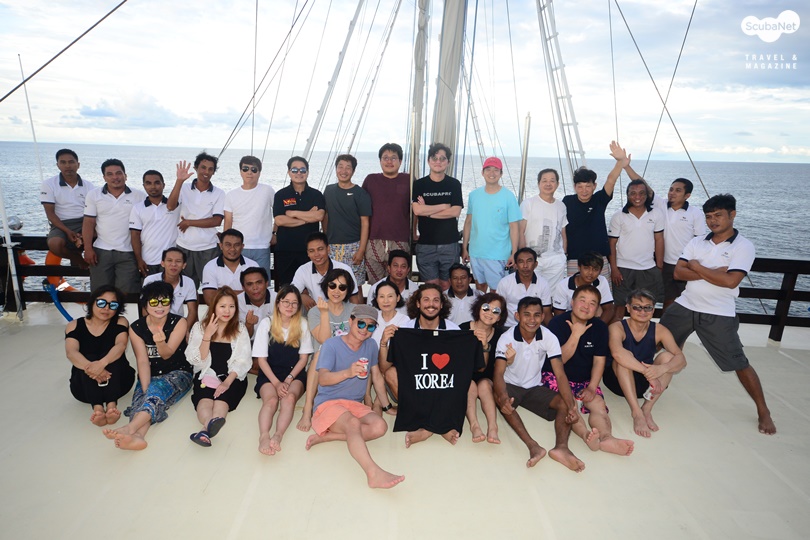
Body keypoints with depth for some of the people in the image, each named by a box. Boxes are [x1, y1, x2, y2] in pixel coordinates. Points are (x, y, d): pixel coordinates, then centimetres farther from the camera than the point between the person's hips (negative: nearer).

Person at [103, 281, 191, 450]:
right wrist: (145, 390, -22)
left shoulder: (179, 323, -5)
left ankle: (130, 428, -55)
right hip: (150, 377, 2)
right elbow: (143, 361, -9)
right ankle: (137, 435, -58)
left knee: (157, 388, -35)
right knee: (141, 398, -30)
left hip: (178, 374, -2)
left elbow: (167, 354, -13)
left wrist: (160, 342, -37)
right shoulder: (136, 328, 0)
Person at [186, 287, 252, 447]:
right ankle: (211, 424, -61)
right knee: (205, 398, -31)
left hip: (233, 377, 0)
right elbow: (197, 361, -1)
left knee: (222, 398, -31)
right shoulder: (200, 327, 7)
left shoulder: (240, 329, 7)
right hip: (206, 375, 0)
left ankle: (206, 429, -57)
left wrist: (227, 381, -18)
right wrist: (207, 336, -13)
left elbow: (243, 361, -2)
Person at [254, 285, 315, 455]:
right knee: (271, 400, -32)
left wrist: (288, 379, -10)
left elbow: (303, 358, 5)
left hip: (295, 374, 1)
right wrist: (276, 383, -13)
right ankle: (264, 436, -52)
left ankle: (278, 435, -50)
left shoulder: (302, 324, 3)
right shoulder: (266, 323, 0)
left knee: (290, 398, -33)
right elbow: (261, 359, 0)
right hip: (269, 374, 0)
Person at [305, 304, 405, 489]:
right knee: (353, 423, -35)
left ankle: (326, 436, -19)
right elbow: (322, 379, -20)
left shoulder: (370, 346, 7)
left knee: (380, 426, -24)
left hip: (355, 404, 5)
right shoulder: (332, 344, -8)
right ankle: (374, 473, -51)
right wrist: (348, 372, -38)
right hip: (328, 403, -5)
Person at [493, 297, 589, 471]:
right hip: (511, 386, -3)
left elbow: (560, 374, -16)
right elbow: (498, 373, -28)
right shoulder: (507, 338, -19)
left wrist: (571, 406, -32)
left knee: (564, 403, -21)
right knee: (497, 396, -36)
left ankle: (561, 447, -39)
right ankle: (532, 446, -44)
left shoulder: (549, 338, -11)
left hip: (535, 388, 3)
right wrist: (503, 397, -50)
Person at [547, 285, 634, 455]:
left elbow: (599, 361, 0)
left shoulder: (600, 327, 2)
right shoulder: (558, 323, -11)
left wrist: (592, 387, -13)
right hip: (557, 376, -3)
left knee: (598, 404, -23)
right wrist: (576, 335, -22)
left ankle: (606, 437, -45)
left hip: (585, 381, 3)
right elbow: (559, 360, -14)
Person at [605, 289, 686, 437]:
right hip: (618, 380, -3)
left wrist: (662, 368, -39)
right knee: (624, 357, -32)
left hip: (644, 384, 3)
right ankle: (637, 413, -34)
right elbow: (617, 353, -39)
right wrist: (647, 372, -44)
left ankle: (647, 409, -24)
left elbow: (681, 359, -18)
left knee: (667, 356, -20)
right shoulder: (617, 327, -17)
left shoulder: (659, 330, -6)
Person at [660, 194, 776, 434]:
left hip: (718, 315, -4)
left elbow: (731, 281, -21)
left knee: (739, 364, 2)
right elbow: (678, 273, -5)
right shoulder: (697, 242, 4)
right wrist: (712, 273, -17)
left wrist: (697, 267, -10)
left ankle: (763, 411, 20)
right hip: (684, 306, 4)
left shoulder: (744, 246, -8)